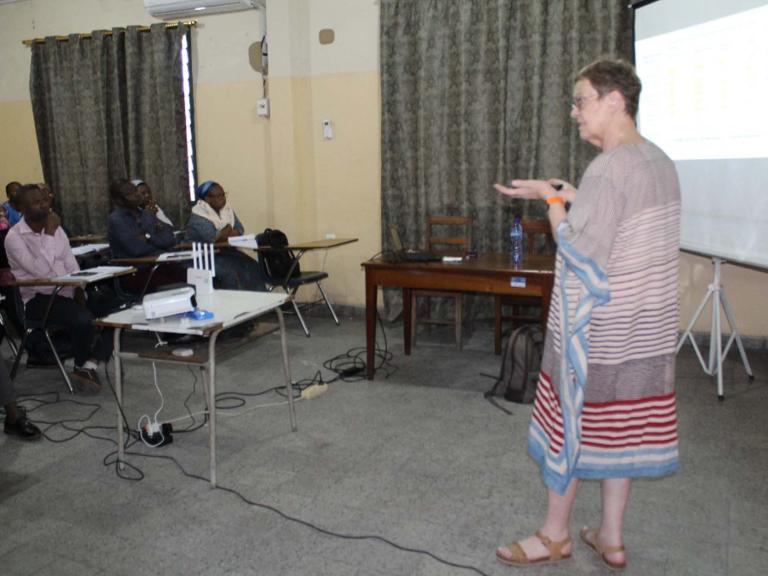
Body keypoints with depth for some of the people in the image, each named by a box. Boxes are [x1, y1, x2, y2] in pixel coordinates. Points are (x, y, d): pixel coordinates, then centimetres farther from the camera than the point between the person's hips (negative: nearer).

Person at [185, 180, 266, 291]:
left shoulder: (227, 209, 9)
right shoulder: (197, 218, -13)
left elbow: (239, 229, 1)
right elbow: (212, 237, -25)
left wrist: (221, 235, -18)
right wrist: (228, 230, -8)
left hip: (226, 252, 6)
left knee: (251, 267, -16)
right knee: (230, 272, -31)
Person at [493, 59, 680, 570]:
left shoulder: (610, 169, -20)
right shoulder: (660, 162, 9)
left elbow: (582, 253, -23)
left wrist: (552, 200, -11)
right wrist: (565, 194, 12)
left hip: (597, 331, -9)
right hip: (646, 331, 9)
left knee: (572, 423, 6)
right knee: (624, 427, 15)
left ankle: (555, 536, 22)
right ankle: (612, 538, 28)